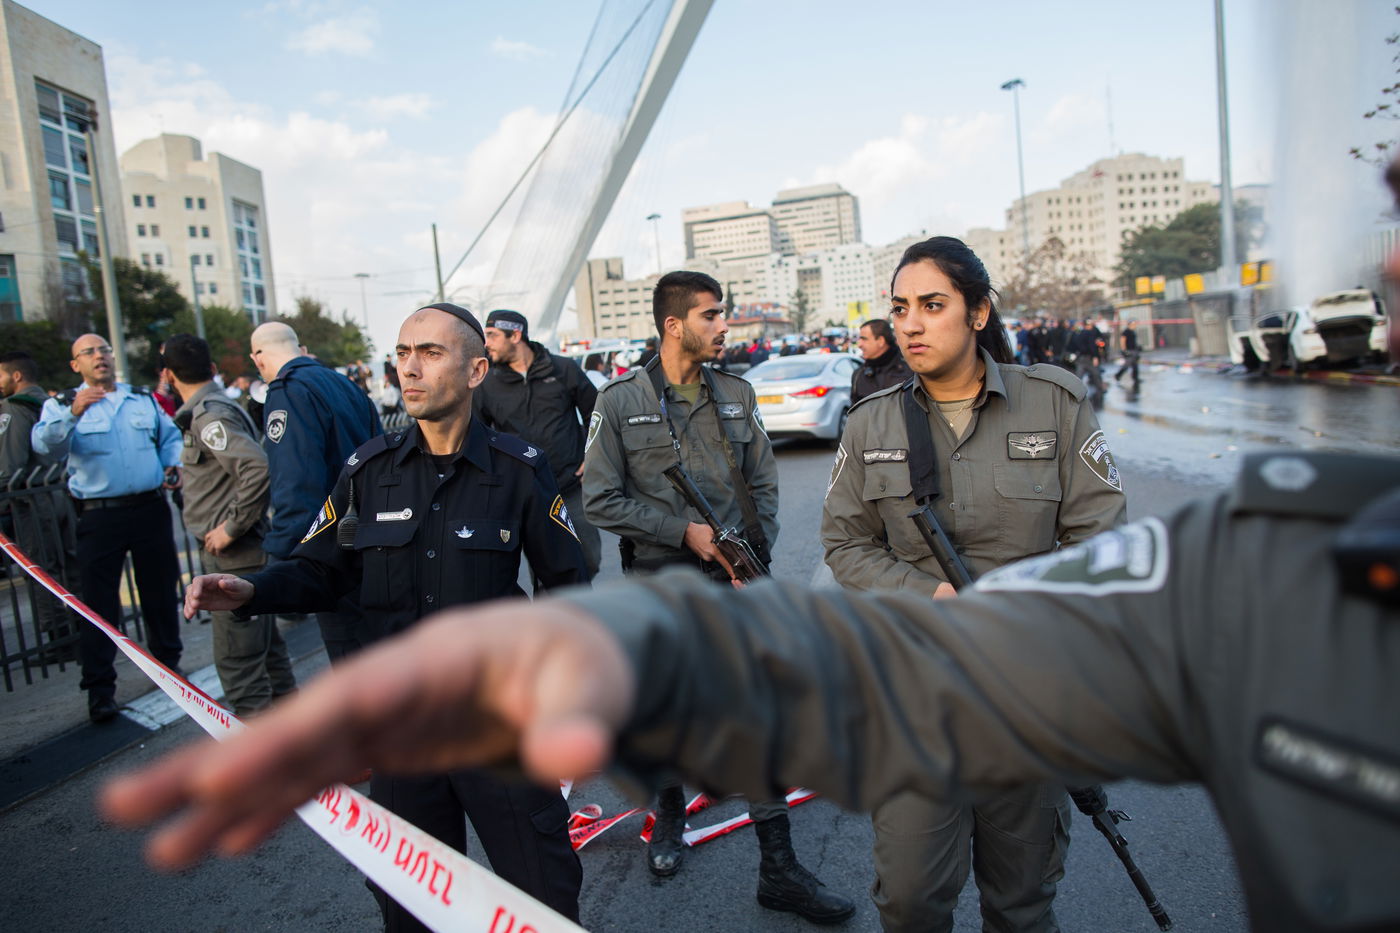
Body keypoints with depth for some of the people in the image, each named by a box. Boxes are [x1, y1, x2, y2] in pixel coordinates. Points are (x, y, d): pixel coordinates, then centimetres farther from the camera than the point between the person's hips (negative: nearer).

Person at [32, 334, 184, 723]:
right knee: (98, 602, 0)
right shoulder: (63, 405, 2)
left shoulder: (144, 399, 15)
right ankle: (99, 688, 8)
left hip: (151, 510, 3)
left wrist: (173, 465, 4)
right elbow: (46, 444, -15)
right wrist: (73, 413, -32)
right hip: (99, 516, -3)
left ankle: (168, 662, 29)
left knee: (160, 591, 12)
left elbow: (170, 436, 23)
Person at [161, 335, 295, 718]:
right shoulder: (211, 411, 15)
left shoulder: (209, 417, -16)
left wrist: (232, 528, -22)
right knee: (266, 648, 20)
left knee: (237, 661, -3)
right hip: (245, 555, 10)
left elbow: (259, 469, -29)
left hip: (234, 557, -10)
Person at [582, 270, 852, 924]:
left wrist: (755, 555, -5)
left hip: (734, 580, 2)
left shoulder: (737, 394, 5)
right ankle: (670, 816, 43)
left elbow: (763, 484, 9)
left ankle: (778, 868, 12)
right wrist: (683, 530, -15)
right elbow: (601, 499, -9)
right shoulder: (620, 402, -6)